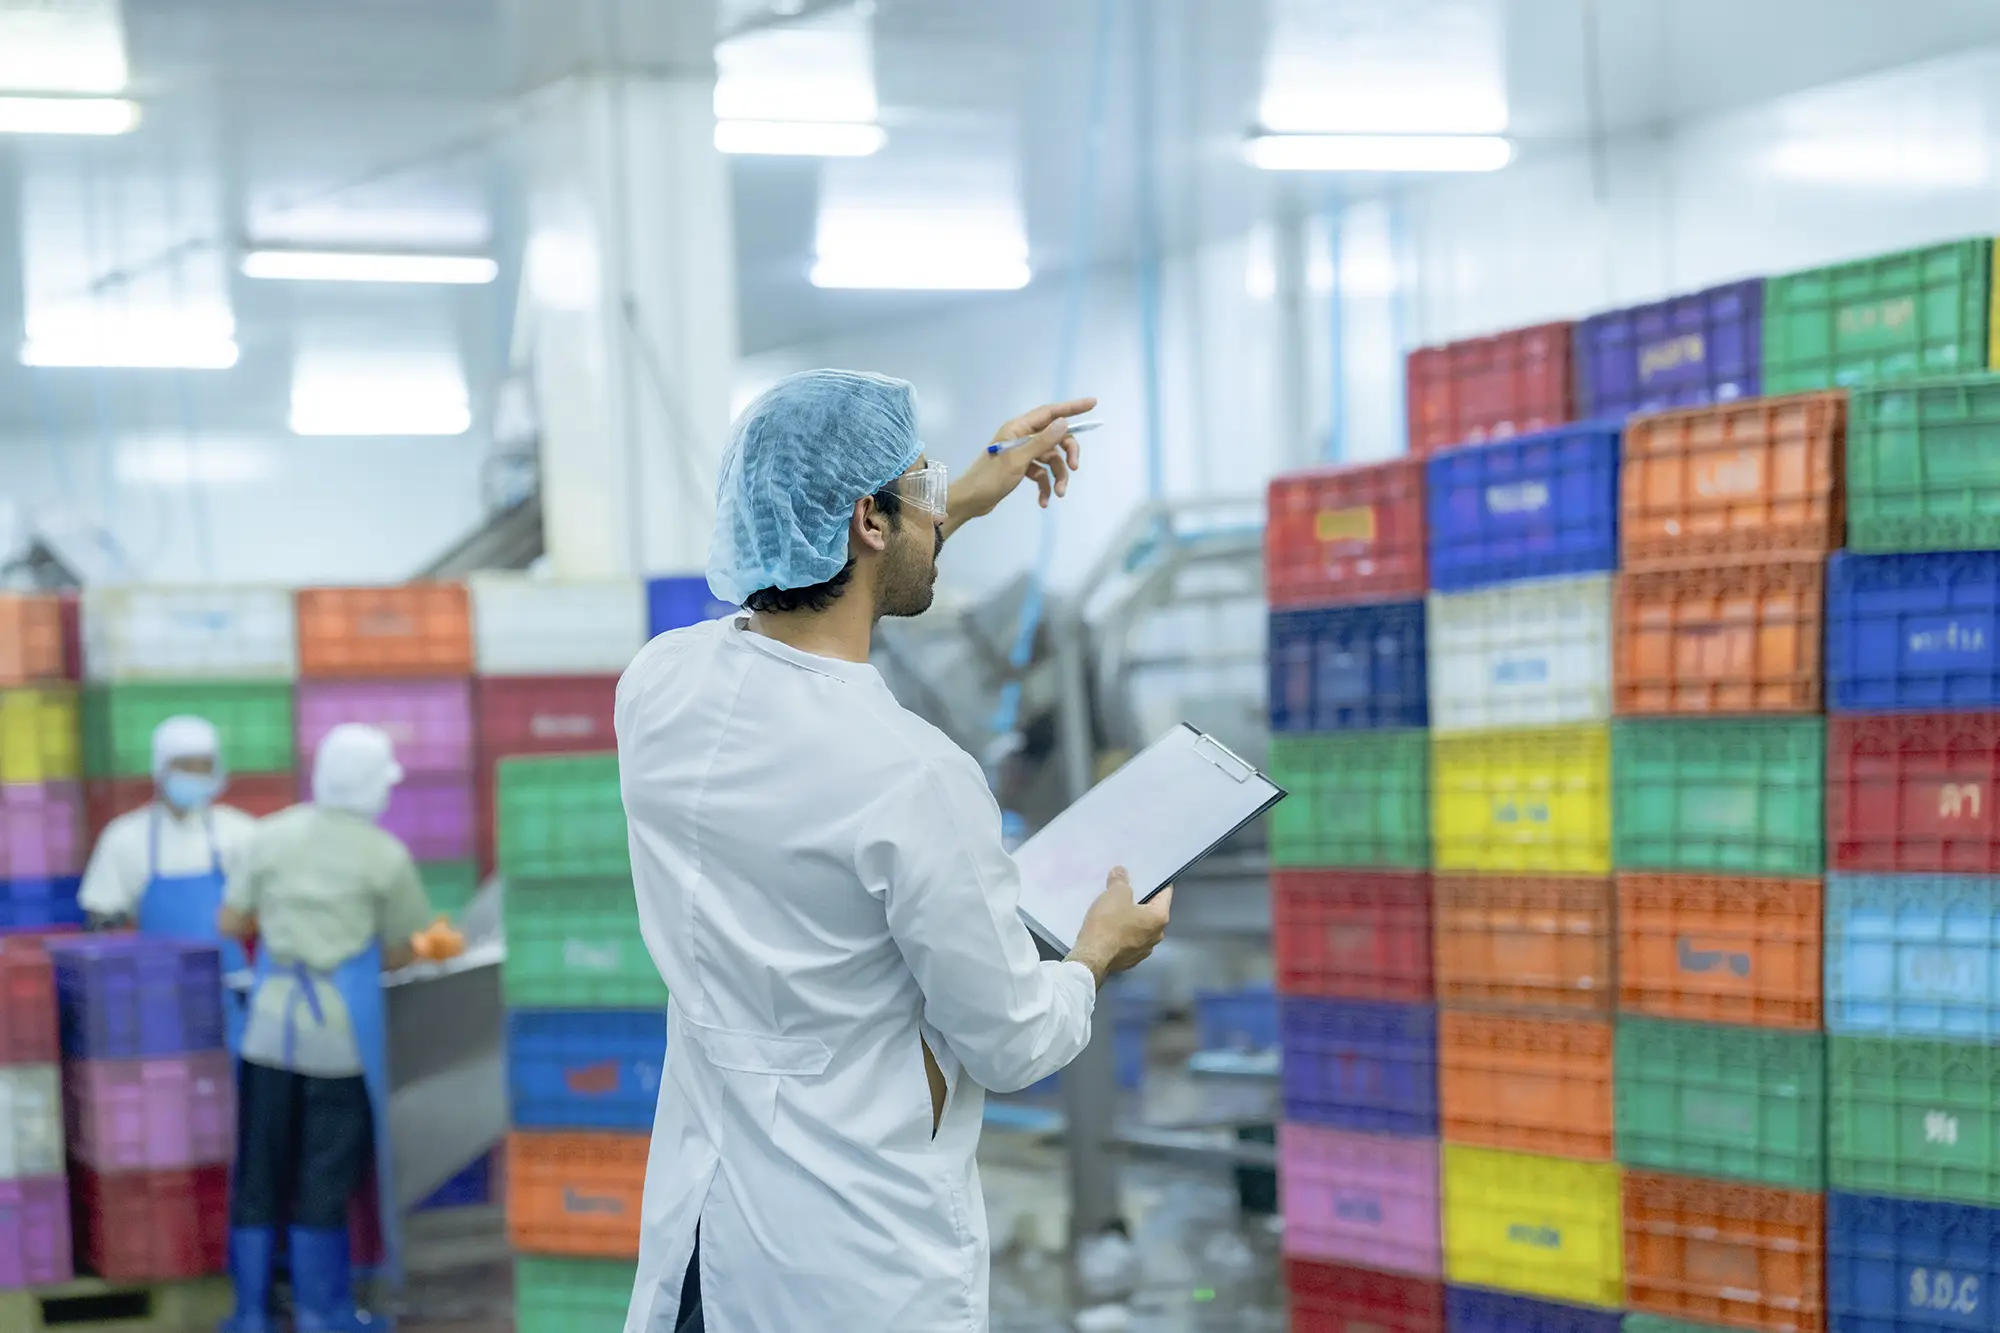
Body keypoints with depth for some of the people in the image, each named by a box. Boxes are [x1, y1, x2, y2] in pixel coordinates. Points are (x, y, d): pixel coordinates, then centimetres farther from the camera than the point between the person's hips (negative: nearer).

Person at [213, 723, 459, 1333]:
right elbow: (397, 954, -1)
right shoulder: (387, 858, -7)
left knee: (259, 1172, 9)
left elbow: (230, 923, 7)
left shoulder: (273, 836, 1)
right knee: (324, 1179, 5)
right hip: (342, 1032, -3)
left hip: (271, 1024, 3)